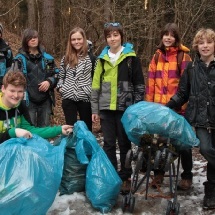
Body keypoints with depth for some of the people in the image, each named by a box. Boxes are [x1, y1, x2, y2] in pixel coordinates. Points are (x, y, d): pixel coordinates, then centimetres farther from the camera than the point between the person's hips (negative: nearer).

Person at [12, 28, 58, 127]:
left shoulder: (47, 58, 9)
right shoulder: (20, 59, -1)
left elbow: (56, 74, 13)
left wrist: (49, 82, -8)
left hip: (45, 100, 3)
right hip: (28, 100, -3)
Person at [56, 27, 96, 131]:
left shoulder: (91, 57, 0)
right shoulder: (66, 58, 9)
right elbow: (61, 76, 17)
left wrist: (93, 91, -9)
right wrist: (60, 87, 1)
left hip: (85, 98, -2)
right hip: (68, 98, 2)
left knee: (86, 128, 9)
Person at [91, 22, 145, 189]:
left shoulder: (131, 58, 0)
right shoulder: (103, 58, 9)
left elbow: (139, 85, 0)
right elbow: (96, 86, 9)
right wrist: (95, 110, 5)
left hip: (125, 107, -3)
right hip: (106, 108, 3)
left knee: (124, 143, 7)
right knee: (109, 144, 9)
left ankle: (125, 176, 19)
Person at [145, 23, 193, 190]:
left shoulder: (183, 56, -4)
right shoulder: (157, 55, 9)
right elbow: (151, 81, 8)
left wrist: (185, 102, -13)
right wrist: (149, 102, 5)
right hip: (159, 105, 4)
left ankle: (187, 176, 19)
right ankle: (159, 173, 27)